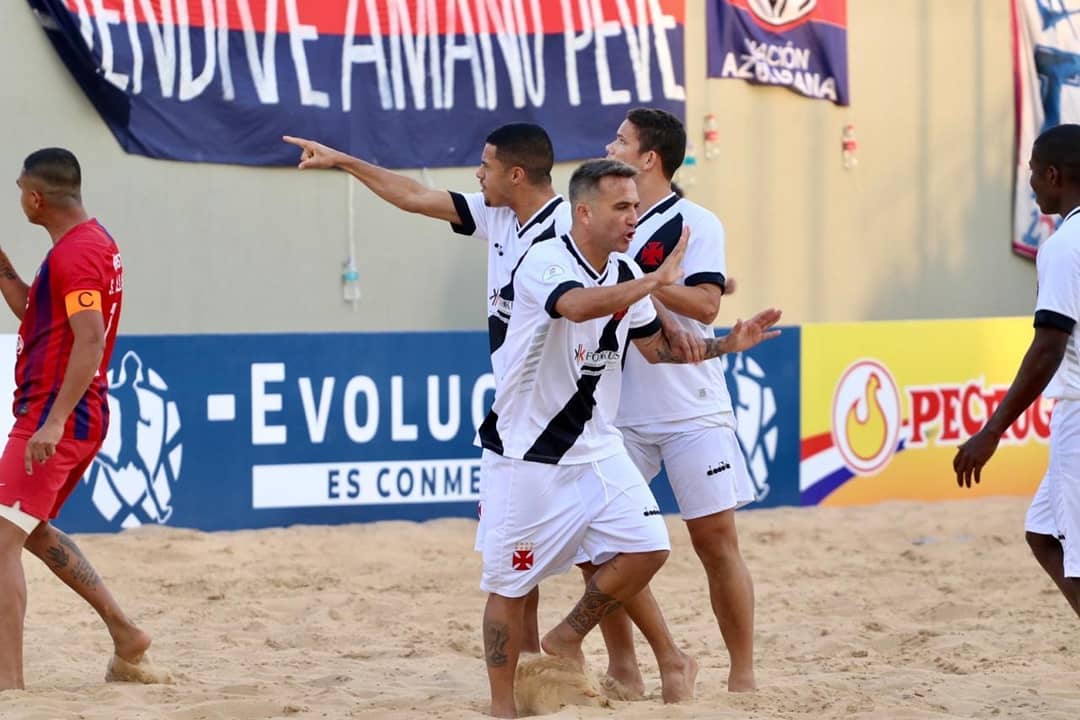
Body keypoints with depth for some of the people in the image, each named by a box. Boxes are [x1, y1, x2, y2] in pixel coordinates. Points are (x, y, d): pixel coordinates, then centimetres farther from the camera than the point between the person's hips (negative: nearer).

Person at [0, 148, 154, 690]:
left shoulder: (75, 253, -16)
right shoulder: (94, 241, 14)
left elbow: (90, 340, -26)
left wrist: (54, 421, -31)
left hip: (53, 419, -11)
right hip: (74, 417, 11)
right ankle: (124, 636, 25)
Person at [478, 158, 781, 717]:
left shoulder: (626, 273, 6)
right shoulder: (544, 261, -18)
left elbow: (657, 347, 17)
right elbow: (580, 306, -39)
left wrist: (727, 345, 5)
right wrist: (657, 280, -32)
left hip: (598, 449, 7)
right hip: (530, 454, -7)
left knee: (647, 547, -7)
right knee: (510, 583, -1)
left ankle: (566, 640, 14)